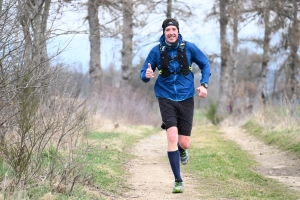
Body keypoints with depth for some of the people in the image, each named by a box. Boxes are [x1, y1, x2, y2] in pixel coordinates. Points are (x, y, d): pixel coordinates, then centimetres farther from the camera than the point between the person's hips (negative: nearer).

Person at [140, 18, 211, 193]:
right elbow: (144, 73, 0)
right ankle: (178, 181, -7)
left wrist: (204, 84, -6)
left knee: (185, 143, 0)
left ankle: (182, 151, 41)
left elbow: (205, 65, 8)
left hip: (186, 99, 1)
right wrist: (147, 75, -24)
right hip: (166, 98, -1)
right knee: (172, 137, -17)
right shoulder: (156, 51, -6)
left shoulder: (189, 48, -5)